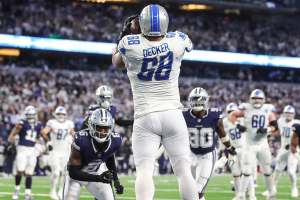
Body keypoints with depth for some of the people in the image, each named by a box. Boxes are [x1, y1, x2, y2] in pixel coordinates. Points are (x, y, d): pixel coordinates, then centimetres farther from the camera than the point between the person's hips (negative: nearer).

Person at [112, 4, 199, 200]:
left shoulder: (130, 44, -5)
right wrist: (162, 32, 31)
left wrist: (125, 31, 28)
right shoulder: (177, 41, -2)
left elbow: (117, 64, 19)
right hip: (173, 115, 1)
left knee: (144, 169, -9)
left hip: (145, 117, -1)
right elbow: (188, 45, 26)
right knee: (183, 169, 4)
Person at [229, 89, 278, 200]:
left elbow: (275, 126, 0)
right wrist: (238, 125, -13)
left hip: (263, 144, 2)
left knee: (267, 171, 11)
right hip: (249, 144, -2)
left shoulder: (268, 110, 0)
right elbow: (232, 115, 4)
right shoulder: (247, 109, -5)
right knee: (247, 171, -8)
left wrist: (266, 129, -19)